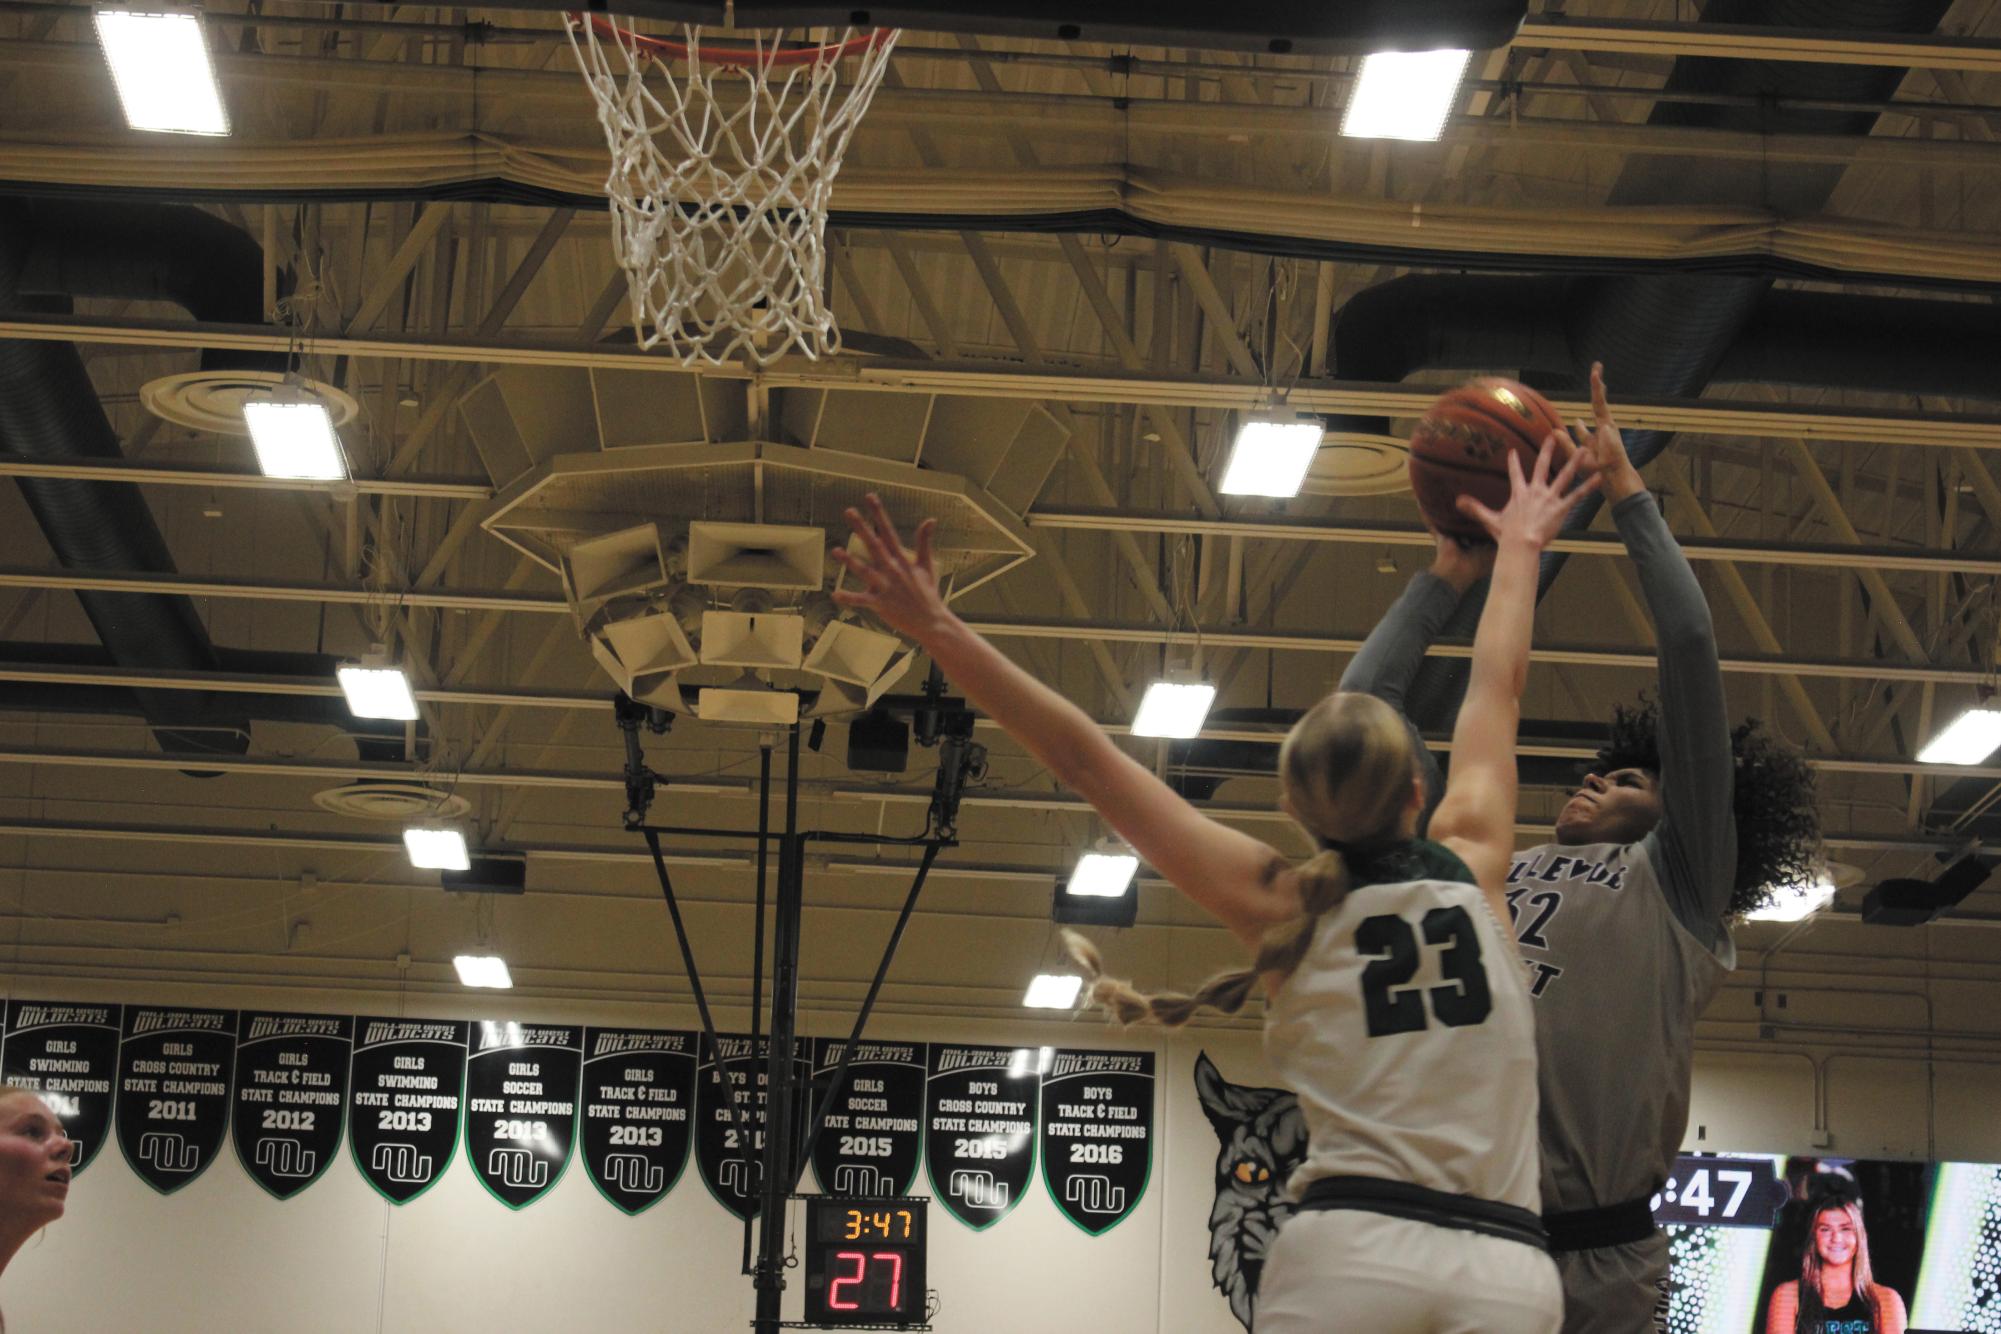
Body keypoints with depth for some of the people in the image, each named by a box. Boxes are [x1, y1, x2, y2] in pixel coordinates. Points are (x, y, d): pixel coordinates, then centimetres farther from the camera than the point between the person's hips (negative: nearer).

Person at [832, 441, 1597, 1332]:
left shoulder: (1281, 904, 9)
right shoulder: (1471, 868, 14)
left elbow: (1086, 760, 6)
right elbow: (1499, 687, 31)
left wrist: (939, 631, 6)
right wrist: (1518, 547, 45)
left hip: (1348, 1254, -2)